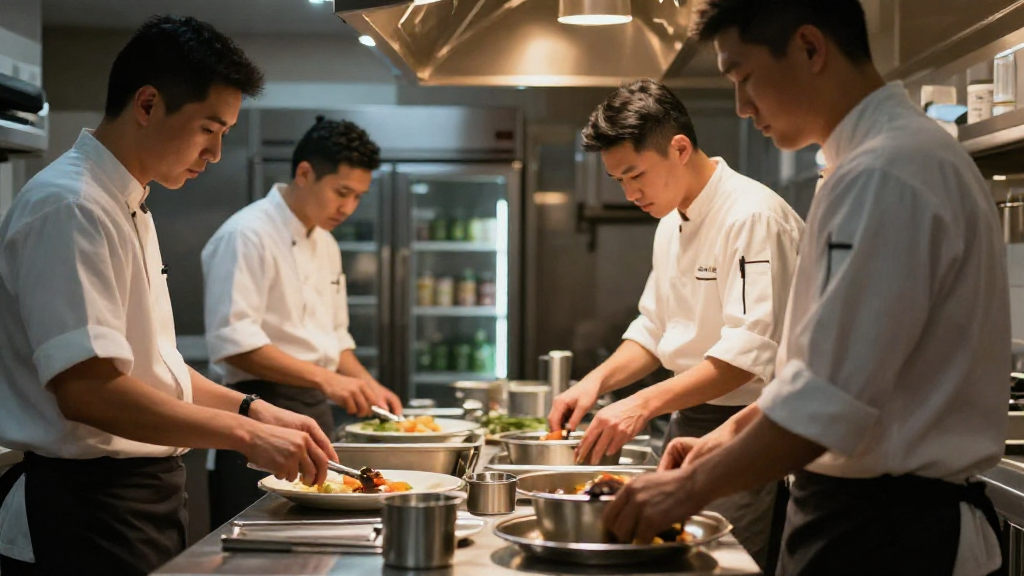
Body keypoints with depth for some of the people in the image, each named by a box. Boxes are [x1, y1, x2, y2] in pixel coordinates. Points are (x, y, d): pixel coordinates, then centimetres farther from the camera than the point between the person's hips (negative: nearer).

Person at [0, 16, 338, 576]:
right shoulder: (68, 208, -18)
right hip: (85, 509, -10)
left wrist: (254, 410, 7)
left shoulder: (128, 209, 15)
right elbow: (86, 388, -26)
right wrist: (245, 433, -23)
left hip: (144, 499, 10)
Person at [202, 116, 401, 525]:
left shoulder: (326, 245, 16)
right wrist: (324, 378, -25)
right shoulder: (247, 235, -12)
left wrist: (365, 384, 6)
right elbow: (232, 341, -21)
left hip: (315, 412, 9)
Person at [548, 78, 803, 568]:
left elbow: (750, 351, -26)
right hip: (689, 420, 9)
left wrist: (645, 404, -32)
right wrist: (598, 381, 1)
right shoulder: (671, 224, 11)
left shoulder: (752, 217, -18)